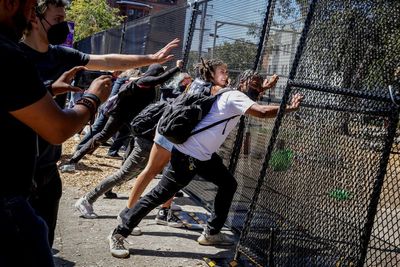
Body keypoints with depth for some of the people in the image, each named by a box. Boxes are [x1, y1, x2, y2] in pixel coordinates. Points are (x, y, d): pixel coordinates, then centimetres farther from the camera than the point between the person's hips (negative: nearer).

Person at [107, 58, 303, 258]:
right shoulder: (233, 96, -15)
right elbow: (262, 112, -23)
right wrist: (288, 108, -14)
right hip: (187, 155, -10)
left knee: (228, 185, 16)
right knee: (158, 196, -6)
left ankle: (211, 233, 23)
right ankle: (118, 235, 6)